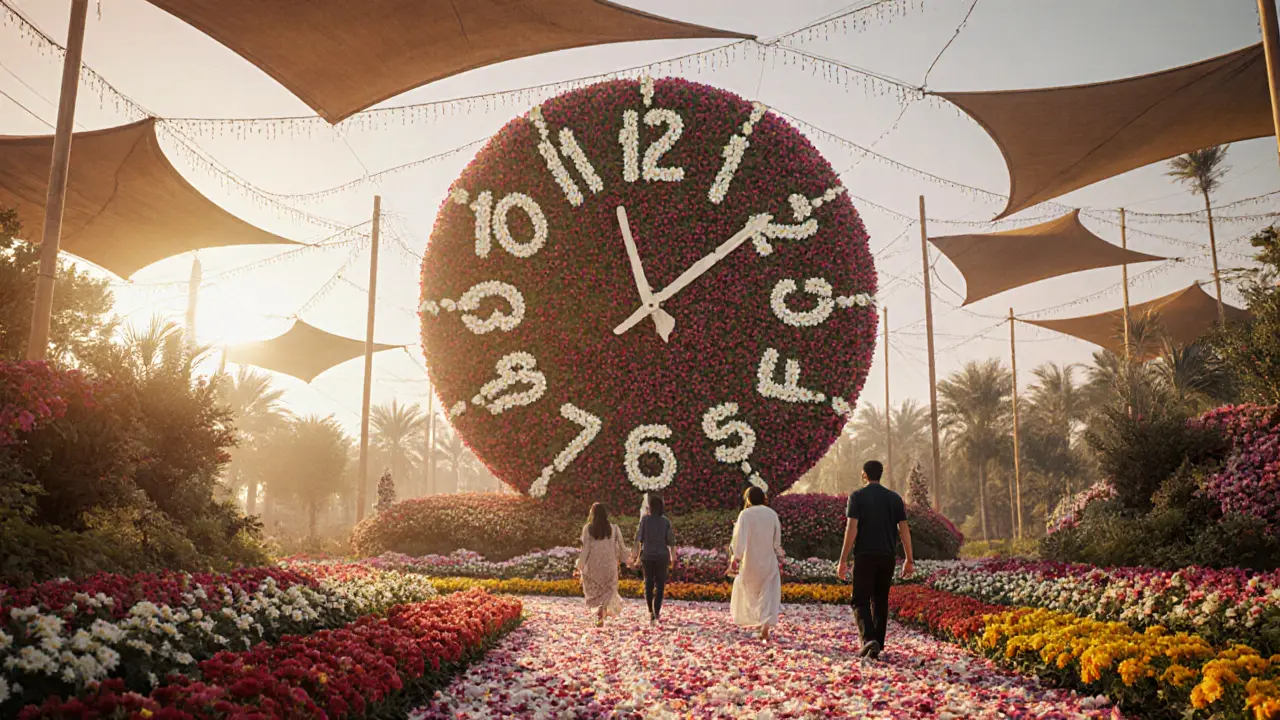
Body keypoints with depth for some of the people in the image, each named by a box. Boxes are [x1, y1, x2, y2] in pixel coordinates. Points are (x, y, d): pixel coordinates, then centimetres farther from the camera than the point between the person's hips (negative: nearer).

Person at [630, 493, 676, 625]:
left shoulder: (645, 519, -5)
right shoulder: (666, 522, -4)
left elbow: (638, 539, -6)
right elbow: (671, 542, -5)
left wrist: (635, 556, 1)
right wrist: (673, 558, 5)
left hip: (647, 556, 0)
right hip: (662, 556, 0)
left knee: (648, 584, 15)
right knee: (660, 586, 6)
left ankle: (651, 613, 20)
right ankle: (656, 615, -4)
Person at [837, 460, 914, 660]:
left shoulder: (857, 496, -4)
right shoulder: (894, 498, 7)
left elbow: (852, 528, -12)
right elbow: (904, 530, 3)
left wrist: (843, 560, -11)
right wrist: (909, 560, 7)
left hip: (864, 557, -4)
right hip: (887, 556, 4)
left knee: (861, 601, 1)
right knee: (880, 601, 15)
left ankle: (869, 640, -20)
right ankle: (877, 644, 17)